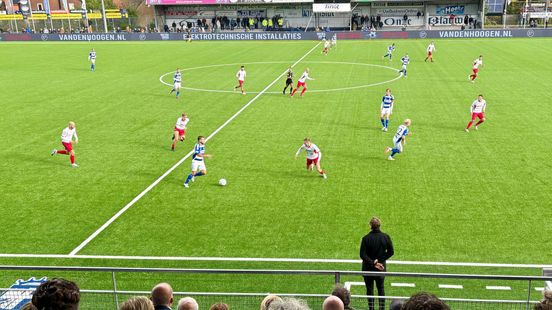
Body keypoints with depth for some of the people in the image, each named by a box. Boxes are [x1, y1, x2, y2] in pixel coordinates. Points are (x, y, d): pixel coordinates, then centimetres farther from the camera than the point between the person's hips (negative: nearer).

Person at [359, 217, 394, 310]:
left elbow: (362, 255, -19)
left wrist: (373, 263, -18)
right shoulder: (386, 237, -9)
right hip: (381, 268, 2)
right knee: (381, 288, 18)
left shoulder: (366, 238, -16)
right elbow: (391, 252, -6)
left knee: (369, 289, 11)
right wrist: (380, 260, -7)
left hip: (368, 268, -2)